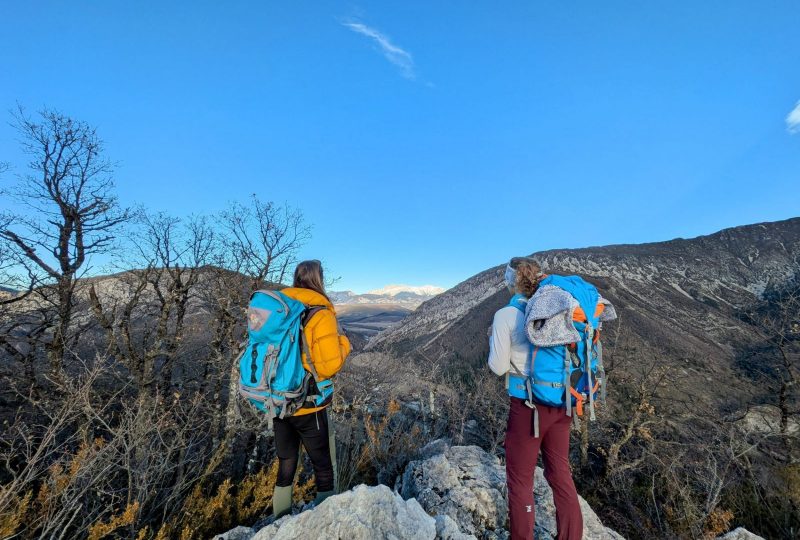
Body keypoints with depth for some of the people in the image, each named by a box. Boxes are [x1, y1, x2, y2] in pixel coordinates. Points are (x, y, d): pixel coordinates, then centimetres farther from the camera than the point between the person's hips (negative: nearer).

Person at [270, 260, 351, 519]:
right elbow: (329, 366, -21)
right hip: (308, 407, -6)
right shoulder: (321, 314, -19)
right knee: (324, 470, 15)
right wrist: (342, 342, -5)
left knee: (285, 467, 25)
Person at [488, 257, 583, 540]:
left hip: (528, 405, -6)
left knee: (520, 480, 14)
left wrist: (493, 338, 4)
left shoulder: (505, 315, -16)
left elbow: (498, 367, -12)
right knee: (561, 474, 22)